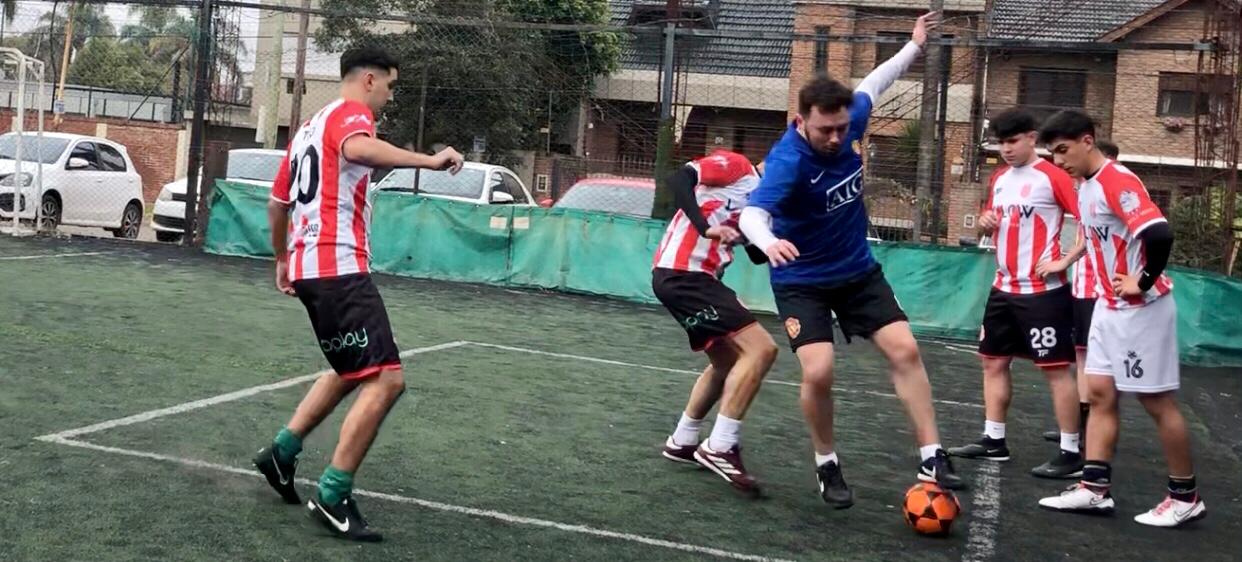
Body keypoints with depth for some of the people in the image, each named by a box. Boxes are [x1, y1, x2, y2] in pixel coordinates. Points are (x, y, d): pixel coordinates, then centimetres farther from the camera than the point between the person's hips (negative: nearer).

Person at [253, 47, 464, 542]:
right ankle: (333, 497, -13)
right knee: (386, 379, -14)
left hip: (309, 267, 10)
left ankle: (282, 453, 28)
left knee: (352, 372, 25)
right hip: (339, 268, -10)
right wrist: (429, 161, -34)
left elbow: (277, 203, 30)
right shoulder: (351, 113, -5)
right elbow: (358, 149, -31)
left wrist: (282, 260, 40)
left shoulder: (310, 126, 24)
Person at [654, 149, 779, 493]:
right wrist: (706, 228, -28)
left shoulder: (758, 197, 21)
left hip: (693, 277, 10)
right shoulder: (735, 166, -3)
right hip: (682, 273, -10)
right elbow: (680, 179, -18)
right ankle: (719, 449, -11)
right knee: (760, 349, -14)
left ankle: (682, 442, 34)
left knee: (728, 361, 24)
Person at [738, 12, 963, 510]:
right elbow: (753, 214, -45)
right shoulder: (788, 161, -30)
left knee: (904, 350, -4)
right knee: (818, 372, -18)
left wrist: (915, 45, 22)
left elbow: (871, 84, 11)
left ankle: (931, 459, 5)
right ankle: (827, 466, 8)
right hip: (802, 281, -6)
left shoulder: (848, 122, -11)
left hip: (859, 270, 6)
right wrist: (768, 242, -67)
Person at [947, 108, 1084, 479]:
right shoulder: (999, 179, 12)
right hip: (1004, 288, 8)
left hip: (1043, 291, -8)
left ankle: (1072, 453, 3)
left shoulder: (1052, 177, -11)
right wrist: (985, 222, 3)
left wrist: (1065, 258, -21)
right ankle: (993, 441, 24)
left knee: (1056, 369, -4)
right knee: (993, 362, 13)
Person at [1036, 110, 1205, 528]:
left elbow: (1160, 234, -32)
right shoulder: (1086, 187, 10)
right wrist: (1108, 290, 12)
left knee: (1157, 401, 1)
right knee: (1100, 394, 7)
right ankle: (1095, 489, 11)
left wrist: (1142, 284, -20)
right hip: (1109, 307, 9)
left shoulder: (1117, 181, -20)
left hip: (1141, 309, -9)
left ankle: (1185, 497, 14)